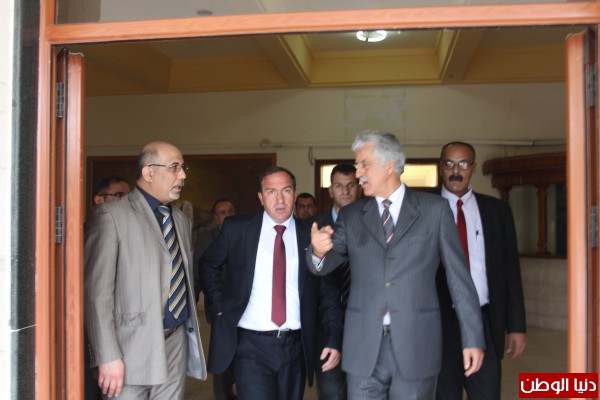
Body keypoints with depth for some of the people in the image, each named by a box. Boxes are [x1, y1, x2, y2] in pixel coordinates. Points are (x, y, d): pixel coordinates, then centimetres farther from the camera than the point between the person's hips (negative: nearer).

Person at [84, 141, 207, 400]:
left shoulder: (182, 221, 15)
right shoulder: (110, 215, -7)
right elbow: (97, 291, -11)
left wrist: (192, 337, 14)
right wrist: (108, 357, -15)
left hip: (177, 342, 6)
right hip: (131, 348, -5)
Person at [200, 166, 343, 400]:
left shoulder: (311, 236, 2)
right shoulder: (236, 229, 0)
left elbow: (328, 293, 5)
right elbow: (208, 266, 14)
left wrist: (335, 339, -3)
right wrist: (220, 306, 3)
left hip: (296, 346, 2)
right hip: (251, 346, -2)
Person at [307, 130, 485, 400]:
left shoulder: (435, 209, 1)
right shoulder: (351, 216, 8)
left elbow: (458, 275, 1)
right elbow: (323, 266, 3)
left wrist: (472, 338, 0)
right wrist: (318, 251, -20)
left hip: (416, 345, -2)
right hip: (363, 347, 2)